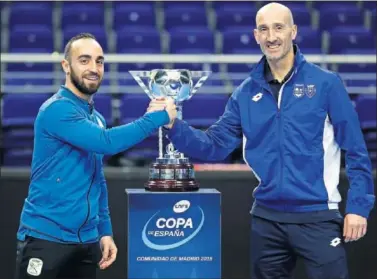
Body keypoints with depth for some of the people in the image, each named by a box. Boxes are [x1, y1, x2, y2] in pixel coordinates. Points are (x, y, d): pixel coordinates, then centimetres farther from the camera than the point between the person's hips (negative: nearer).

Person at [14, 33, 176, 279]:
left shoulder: (96, 119, 13)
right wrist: (158, 117, -19)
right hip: (46, 239, -7)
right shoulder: (58, 109, -13)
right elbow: (107, 142, -27)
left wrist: (105, 231, 11)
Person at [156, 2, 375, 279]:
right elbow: (215, 145, 5)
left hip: (317, 216, -4)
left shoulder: (325, 83, -5)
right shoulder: (247, 92, 6)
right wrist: (173, 126, -10)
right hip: (266, 218, 4)